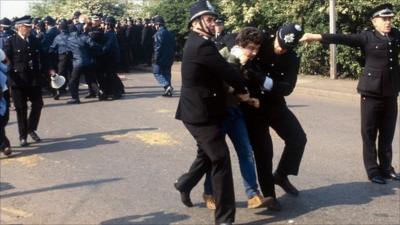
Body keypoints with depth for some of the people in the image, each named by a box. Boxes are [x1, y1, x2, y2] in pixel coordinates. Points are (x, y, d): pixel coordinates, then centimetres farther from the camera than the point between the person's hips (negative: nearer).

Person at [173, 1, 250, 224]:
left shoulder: (198, 43, 13)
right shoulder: (202, 45, -21)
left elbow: (218, 68, 13)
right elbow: (226, 70, -20)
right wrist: (243, 90, -3)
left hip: (199, 110, 10)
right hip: (201, 113, -10)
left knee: (208, 154, 26)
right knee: (221, 160, -7)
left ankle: (185, 184, 45)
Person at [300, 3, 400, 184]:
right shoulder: (367, 37, -5)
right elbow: (344, 38, -16)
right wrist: (317, 37, -27)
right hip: (372, 92, -4)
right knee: (369, 134, 2)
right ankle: (373, 171, 12)